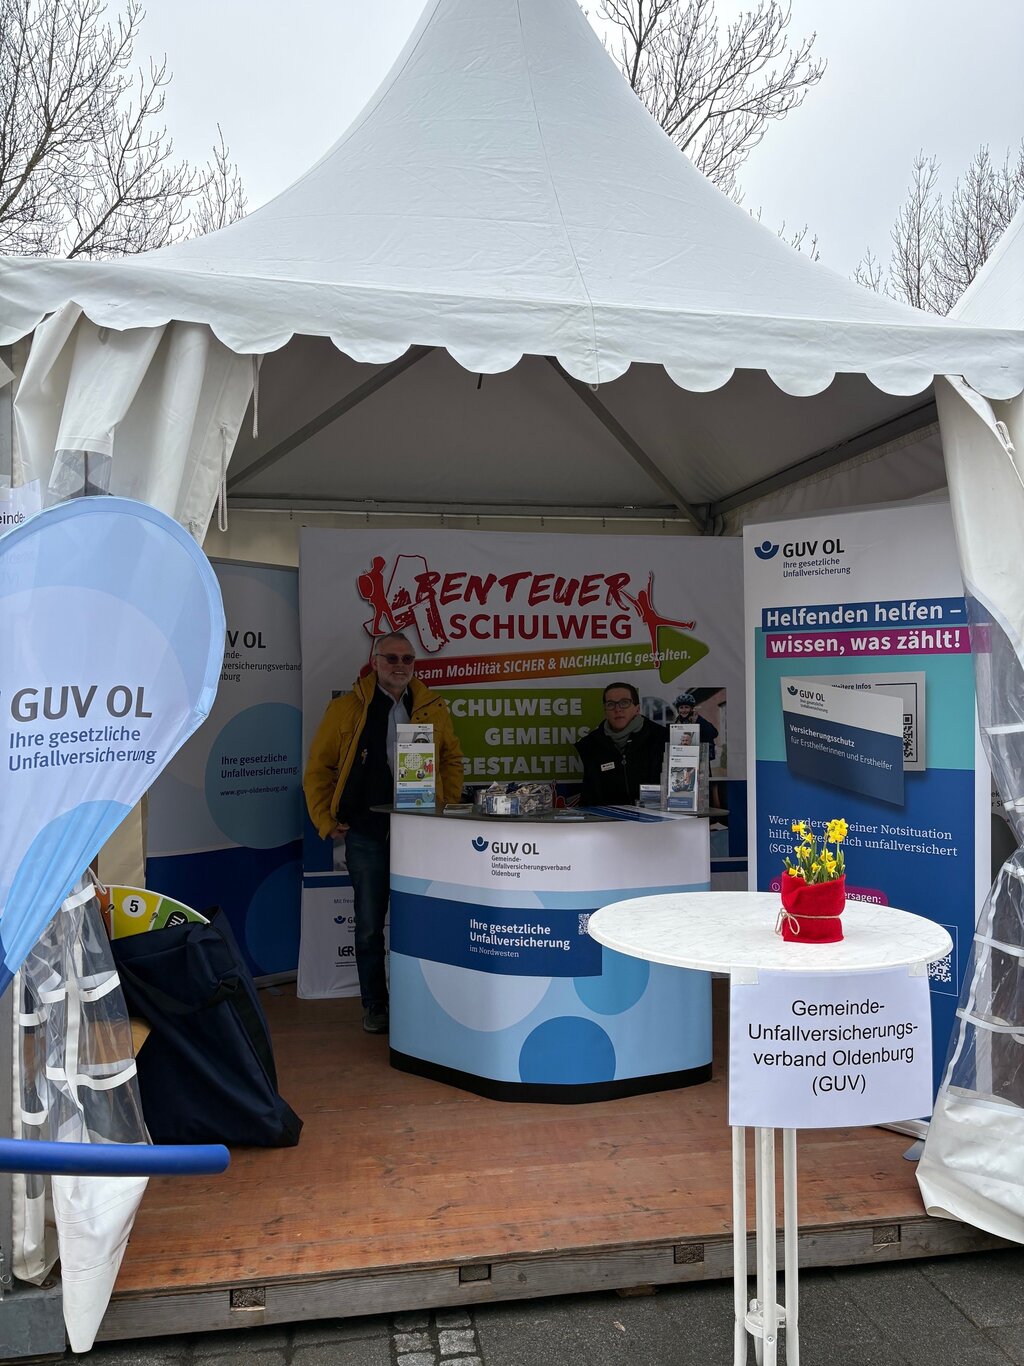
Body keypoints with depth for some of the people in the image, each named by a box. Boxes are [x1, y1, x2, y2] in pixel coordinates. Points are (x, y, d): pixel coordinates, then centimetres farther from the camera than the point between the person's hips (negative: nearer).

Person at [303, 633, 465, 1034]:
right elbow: (318, 768, 5)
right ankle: (374, 1006, 22)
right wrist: (326, 822, 0)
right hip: (366, 832, -1)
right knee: (369, 924, 8)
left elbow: (451, 760, 17)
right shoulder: (347, 708, 0)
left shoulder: (432, 707, 6)